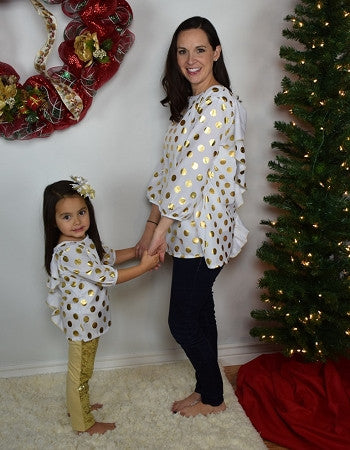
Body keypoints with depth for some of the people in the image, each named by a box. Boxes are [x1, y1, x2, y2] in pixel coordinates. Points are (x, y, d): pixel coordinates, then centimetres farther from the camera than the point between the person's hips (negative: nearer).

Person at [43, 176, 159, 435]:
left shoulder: (84, 241, 0)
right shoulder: (69, 252, -31)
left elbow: (107, 257, 14)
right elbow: (106, 277, -29)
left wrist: (136, 251, 1)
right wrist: (144, 267, -23)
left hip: (90, 319, 9)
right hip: (81, 322, -9)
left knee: (83, 370, 26)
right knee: (80, 372, 11)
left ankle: (78, 405, 47)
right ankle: (83, 423, 30)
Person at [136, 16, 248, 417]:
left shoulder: (217, 102, -16)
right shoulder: (190, 104, 15)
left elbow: (192, 170, -21)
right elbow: (169, 167, 11)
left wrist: (161, 228, -18)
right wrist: (151, 225, 8)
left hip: (202, 229, -9)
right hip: (189, 229, 9)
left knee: (183, 322, 2)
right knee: (200, 313, 18)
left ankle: (213, 398, 24)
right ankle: (205, 389, 34)